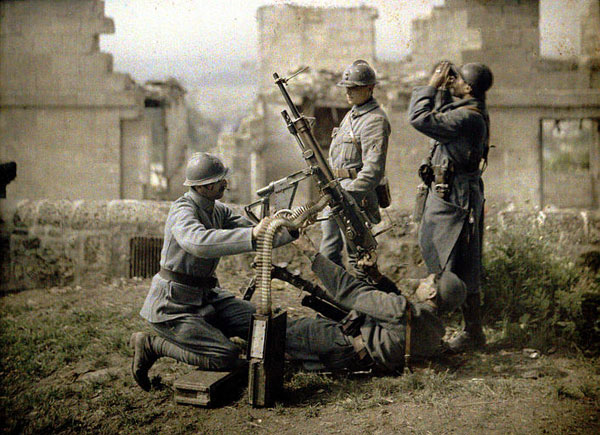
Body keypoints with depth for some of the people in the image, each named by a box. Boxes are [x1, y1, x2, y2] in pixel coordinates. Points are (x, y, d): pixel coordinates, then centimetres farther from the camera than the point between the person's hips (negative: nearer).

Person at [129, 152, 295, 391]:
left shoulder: (218, 210, 7)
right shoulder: (183, 210, -20)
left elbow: (258, 236, 8)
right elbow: (198, 242, -42)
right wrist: (251, 235, -48)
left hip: (205, 297, 8)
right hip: (172, 305, -8)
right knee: (227, 356, -19)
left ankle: (202, 331, 13)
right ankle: (151, 344, -3)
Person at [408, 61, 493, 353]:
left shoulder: (466, 117, -22)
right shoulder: (468, 111, 10)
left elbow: (420, 119, -25)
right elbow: (440, 119, 28)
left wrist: (432, 86, -13)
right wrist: (441, 89, 16)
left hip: (455, 199, -11)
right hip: (449, 194, 11)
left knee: (460, 269, -3)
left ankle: (473, 333, 8)